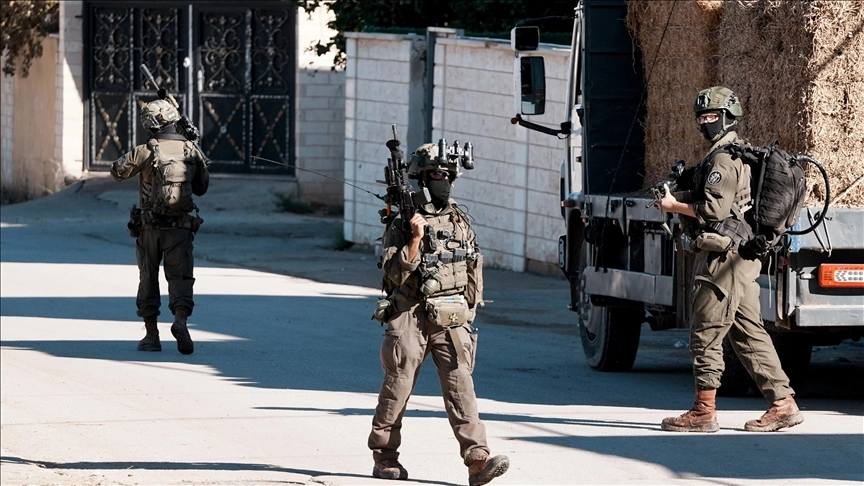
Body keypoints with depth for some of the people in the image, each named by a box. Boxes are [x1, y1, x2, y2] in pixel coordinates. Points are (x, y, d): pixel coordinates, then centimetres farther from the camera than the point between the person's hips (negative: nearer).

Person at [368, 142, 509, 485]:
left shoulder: (461, 221, 11)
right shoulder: (401, 224, -4)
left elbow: (474, 270, 18)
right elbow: (395, 273, -12)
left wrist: (469, 312, 16)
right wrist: (415, 239, -21)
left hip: (452, 320, 3)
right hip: (411, 318, -3)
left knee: (460, 385, -8)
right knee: (398, 387, 5)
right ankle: (384, 457, 19)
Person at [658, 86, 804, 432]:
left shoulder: (723, 157, -13)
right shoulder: (740, 153, 20)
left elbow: (716, 209, -21)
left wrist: (675, 206, -9)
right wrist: (678, 198, 14)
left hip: (723, 257, -10)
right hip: (743, 257, 10)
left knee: (706, 334, -5)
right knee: (749, 332, 10)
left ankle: (704, 411, -2)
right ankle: (783, 404, 8)